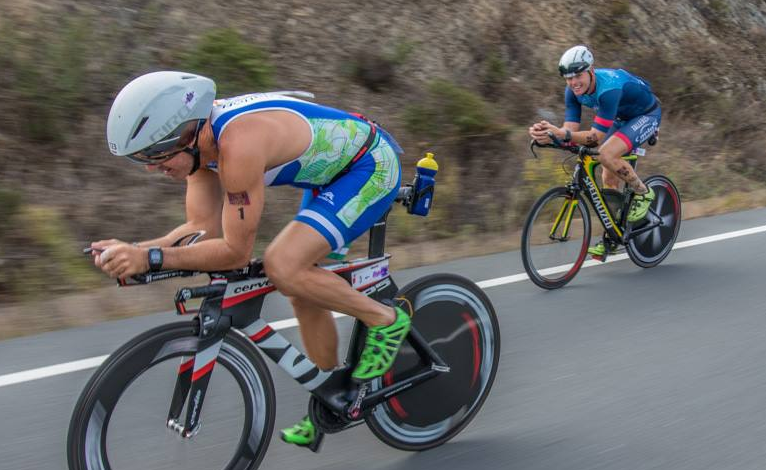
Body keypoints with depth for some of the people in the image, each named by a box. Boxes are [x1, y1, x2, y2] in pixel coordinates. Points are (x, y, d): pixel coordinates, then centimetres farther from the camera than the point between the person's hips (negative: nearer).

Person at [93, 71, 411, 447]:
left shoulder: (239, 142, -33)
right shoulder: (200, 139, -5)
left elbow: (236, 251, -29)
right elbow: (203, 228, -1)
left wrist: (151, 258, -30)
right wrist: (132, 250, -13)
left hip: (374, 166, -9)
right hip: (335, 173, 10)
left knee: (282, 267, -25)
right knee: (304, 292, 11)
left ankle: (385, 320, -3)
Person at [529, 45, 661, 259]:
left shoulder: (608, 88, -38)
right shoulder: (573, 91, -16)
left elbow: (596, 137, -40)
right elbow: (571, 130, -20)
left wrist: (560, 133, -52)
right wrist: (548, 134, -41)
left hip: (647, 115, -8)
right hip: (622, 117, 8)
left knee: (606, 155, -30)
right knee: (609, 178, 4)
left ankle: (643, 193, -6)